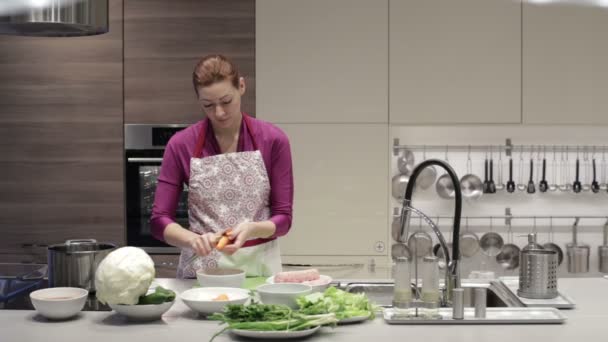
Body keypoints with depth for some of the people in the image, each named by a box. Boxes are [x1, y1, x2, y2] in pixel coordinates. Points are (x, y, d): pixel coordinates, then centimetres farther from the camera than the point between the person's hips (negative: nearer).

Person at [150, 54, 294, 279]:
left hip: (259, 267, 0)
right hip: (201, 268, 1)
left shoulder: (273, 140, -2)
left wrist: (251, 229, -19)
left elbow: (283, 218, 0)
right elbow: (160, 220, -1)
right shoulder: (181, 145, -2)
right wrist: (193, 239, -20)